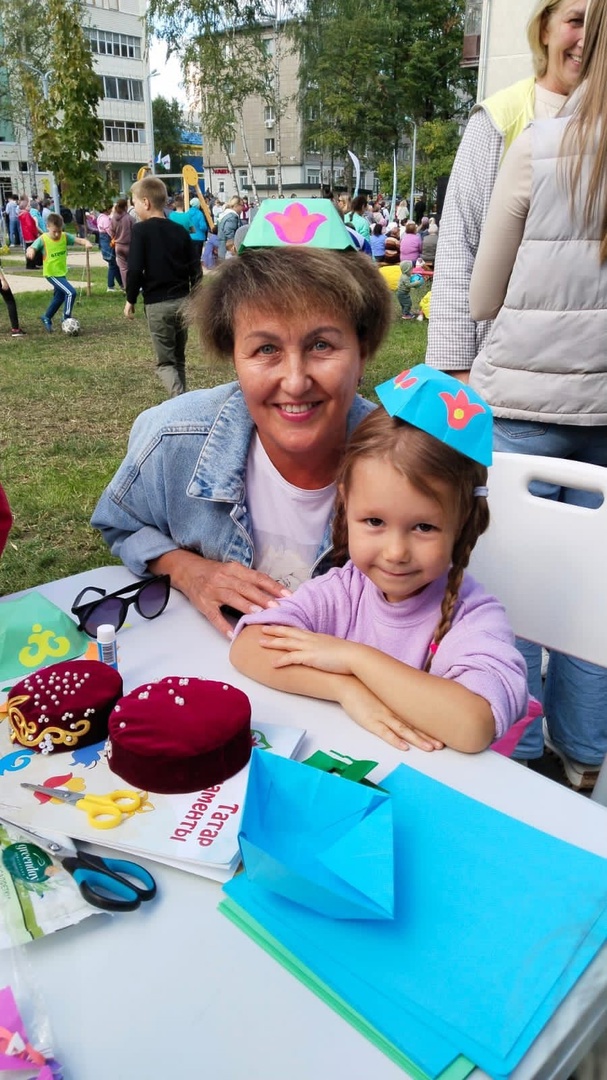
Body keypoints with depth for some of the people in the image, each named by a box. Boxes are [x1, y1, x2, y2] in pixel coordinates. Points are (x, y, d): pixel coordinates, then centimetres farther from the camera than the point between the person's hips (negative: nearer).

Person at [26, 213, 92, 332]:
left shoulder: (65, 237, -7)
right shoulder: (43, 239, -17)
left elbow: (78, 240, -16)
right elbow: (32, 248, -26)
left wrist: (86, 243, -38)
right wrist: (30, 251, -50)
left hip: (62, 273, 7)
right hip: (51, 274, -7)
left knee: (59, 297, 21)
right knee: (71, 292, -20)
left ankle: (46, 318, 42)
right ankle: (67, 318, -4)